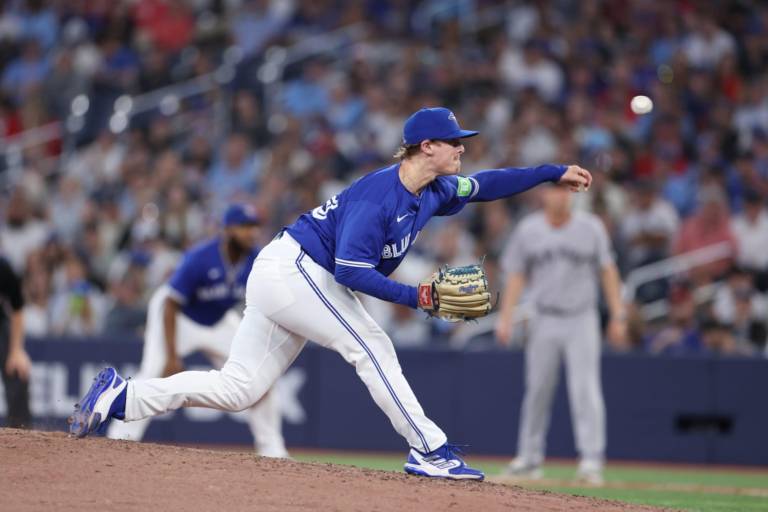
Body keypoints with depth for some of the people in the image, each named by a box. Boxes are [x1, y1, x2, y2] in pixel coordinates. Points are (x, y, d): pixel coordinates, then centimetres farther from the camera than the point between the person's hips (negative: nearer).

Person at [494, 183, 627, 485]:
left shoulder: (591, 228, 1)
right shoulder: (528, 231, 4)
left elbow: (607, 272, 3)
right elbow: (516, 276, 6)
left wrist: (618, 316, -2)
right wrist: (505, 318, -4)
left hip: (582, 321, -2)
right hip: (544, 322, 2)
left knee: (585, 389, -10)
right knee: (537, 390, 7)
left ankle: (591, 459, -12)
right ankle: (530, 458, 18)